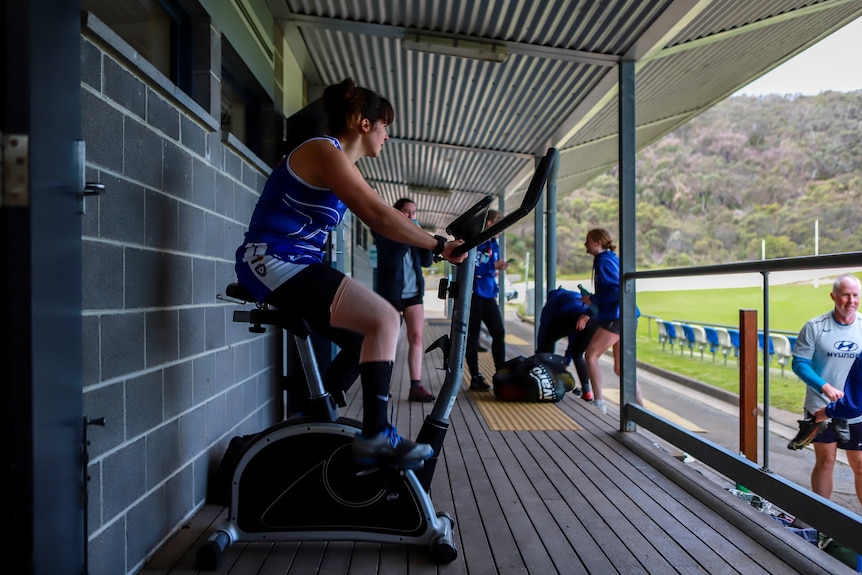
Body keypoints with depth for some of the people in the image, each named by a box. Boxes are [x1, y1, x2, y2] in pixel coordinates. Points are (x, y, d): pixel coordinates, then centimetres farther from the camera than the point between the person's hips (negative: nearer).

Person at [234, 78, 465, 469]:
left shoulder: (343, 164, 19)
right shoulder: (324, 151, -13)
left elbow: (379, 220, 13)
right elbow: (380, 217, -20)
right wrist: (438, 246, -16)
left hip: (292, 267, 10)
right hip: (272, 262, -10)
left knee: (368, 341, 12)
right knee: (385, 320, -20)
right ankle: (375, 436, -13)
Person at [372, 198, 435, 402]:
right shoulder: (384, 231, -2)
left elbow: (426, 261, 6)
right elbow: (390, 259, -18)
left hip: (413, 293, 5)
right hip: (391, 293, -4)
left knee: (416, 337, -5)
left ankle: (416, 387, -6)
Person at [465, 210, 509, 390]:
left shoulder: (494, 244, 15)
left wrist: (499, 268, -1)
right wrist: (493, 265, -18)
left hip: (488, 295, 7)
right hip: (473, 295, -7)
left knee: (499, 332, 4)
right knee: (472, 335, 1)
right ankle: (475, 377, 7)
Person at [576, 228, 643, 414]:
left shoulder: (603, 261, -11)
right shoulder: (612, 259, 19)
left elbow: (616, 291, -21)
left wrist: (592, 299, -11)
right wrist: (588, 314, 21)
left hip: (616, 318, -10)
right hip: (622, 317, 10)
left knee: (591, 355, 0)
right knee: (620, 368, 12)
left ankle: (598, 402, 4)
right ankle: (640, 405, 13)